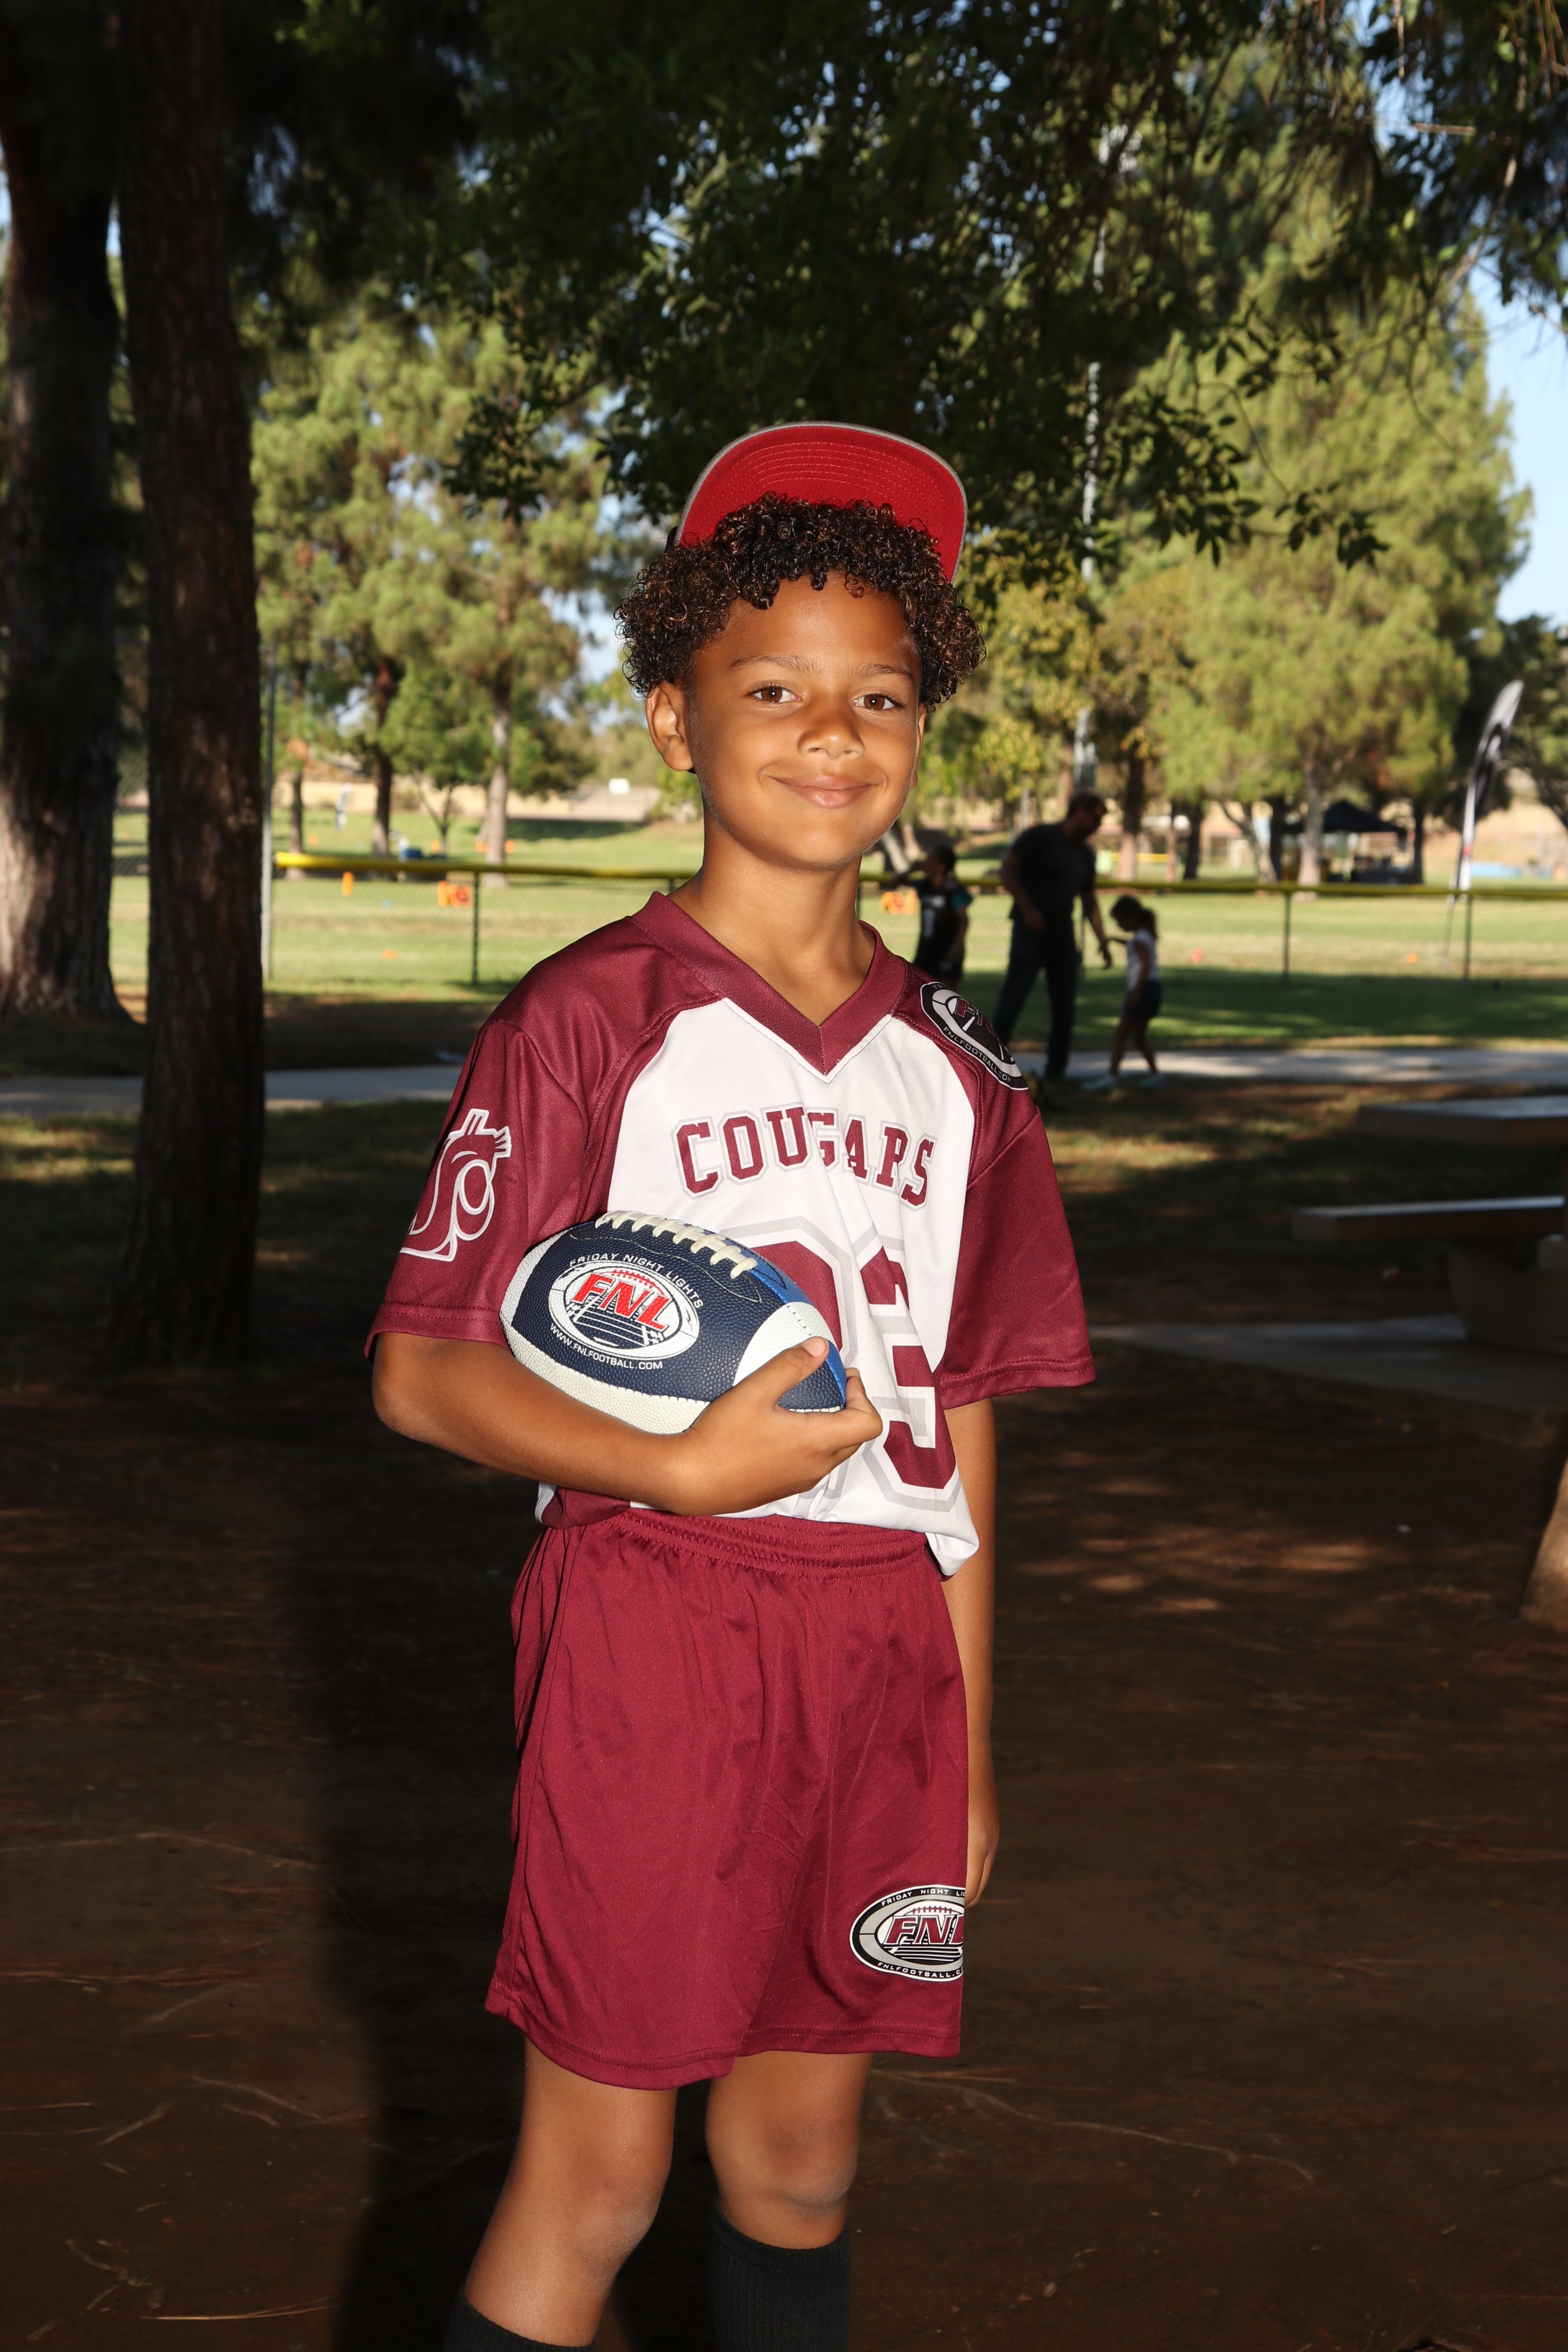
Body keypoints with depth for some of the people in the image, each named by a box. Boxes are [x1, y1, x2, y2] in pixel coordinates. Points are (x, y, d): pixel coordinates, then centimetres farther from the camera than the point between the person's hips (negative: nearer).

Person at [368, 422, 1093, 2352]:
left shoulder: (949, 1070, 11)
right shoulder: (592, 1022, -5)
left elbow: (955, 1431, 14)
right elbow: (424, 1372, -7)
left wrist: (967, 1741, 13)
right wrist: (683, 1468, -19)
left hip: (878, 1648, 5)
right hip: (649, 1630, -5)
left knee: (800, 2164, 12)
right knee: (595, 2174, -1)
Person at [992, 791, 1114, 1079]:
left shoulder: (1085, 854, 16)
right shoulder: (1039, 837, -4)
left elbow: (1089, 900, 22)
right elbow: (1008, 869, -10)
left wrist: (1103, 940, 14)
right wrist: (1028, 909, -18)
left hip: (1062, 933, 7)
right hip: (1031, 930, -7)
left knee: (1065, 1006, 5)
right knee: (1013, 999, -8)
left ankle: (1056, 1072, 12)